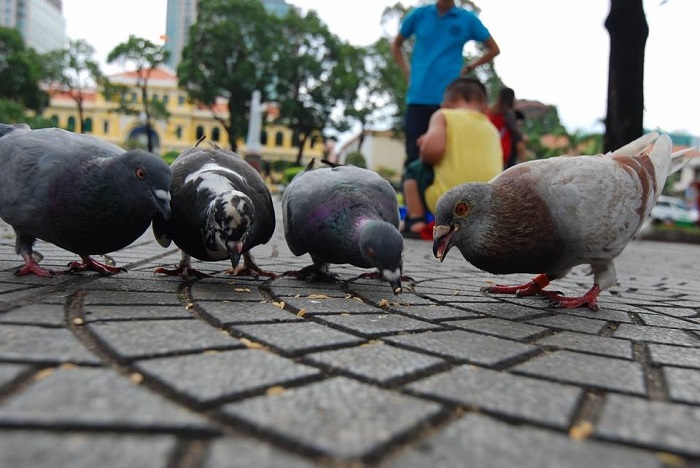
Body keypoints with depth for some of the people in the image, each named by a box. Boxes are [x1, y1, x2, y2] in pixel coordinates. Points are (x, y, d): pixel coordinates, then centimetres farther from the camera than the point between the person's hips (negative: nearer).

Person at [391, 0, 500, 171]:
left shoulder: (468, 19, 5)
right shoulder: (418, 14, 7)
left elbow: (494, 49, 16)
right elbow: (396, 45, 21)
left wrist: (467, 68, 5)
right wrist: (407, 72, 8)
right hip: (418, 97, 0)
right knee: (413, 155, 1)